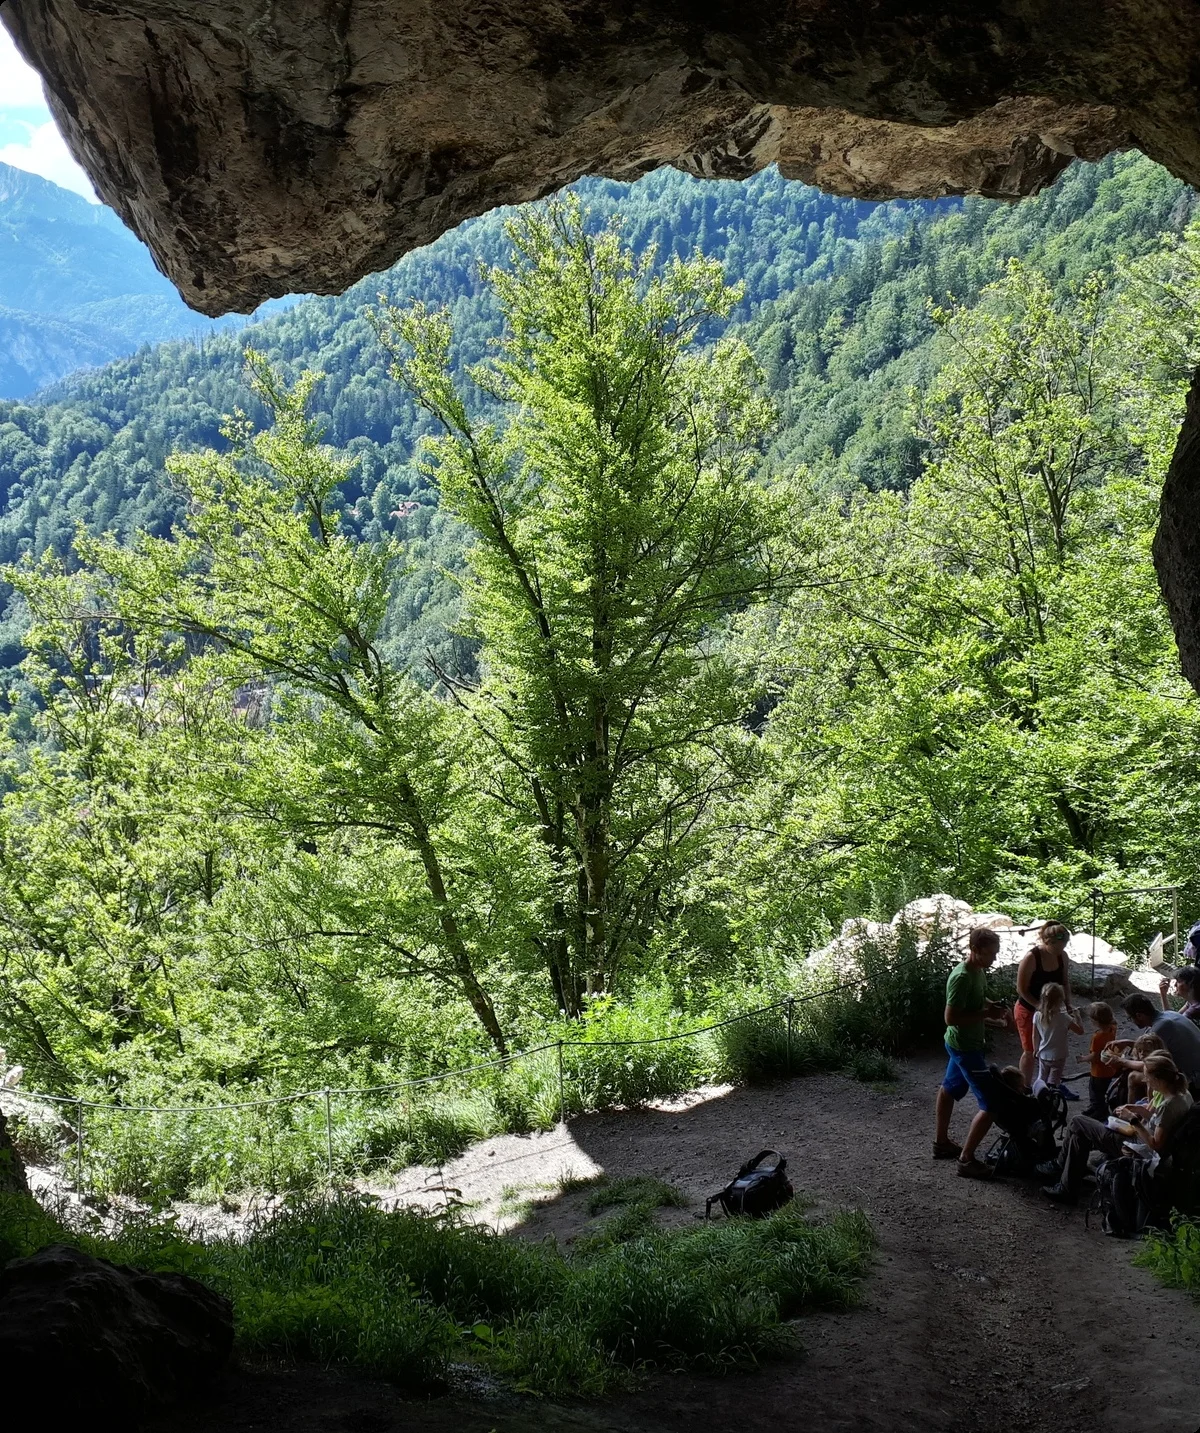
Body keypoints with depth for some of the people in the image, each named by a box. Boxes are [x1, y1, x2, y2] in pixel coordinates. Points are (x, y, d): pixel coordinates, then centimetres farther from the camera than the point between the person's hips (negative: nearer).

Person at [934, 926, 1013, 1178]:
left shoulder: (979, 971, 1)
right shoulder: (962, 978, -28)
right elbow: (951, 1018, -29)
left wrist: (994, 1008, 0)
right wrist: (986, 1014, -26)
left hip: (960, 1043, 10)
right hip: (964, 1046, -10)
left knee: (950, 1089, 25)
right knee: (990, 1103, -9)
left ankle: (941, 1143, 43)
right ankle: (966, 1159, -1)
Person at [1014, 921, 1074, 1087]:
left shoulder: (1062, 955, -9)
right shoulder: (1031, 958, -27)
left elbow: (1065, 983, 5)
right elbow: (1021, 989, -21)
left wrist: (1068, 1004, -9)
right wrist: (1039, 1006, -28)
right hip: (1029, 1010, -5)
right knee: (1031, 1051, 6)